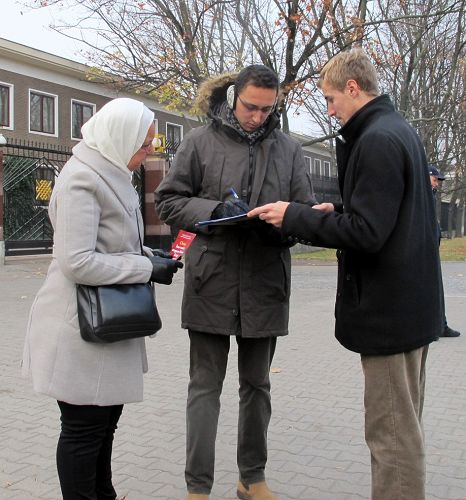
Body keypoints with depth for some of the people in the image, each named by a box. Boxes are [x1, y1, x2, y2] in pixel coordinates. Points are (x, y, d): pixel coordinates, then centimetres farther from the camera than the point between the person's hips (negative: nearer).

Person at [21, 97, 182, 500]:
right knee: (84, 426, 4)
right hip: (81, 327, -10)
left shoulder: (108, 175, 11)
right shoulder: (81, 180, -19)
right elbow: (77, 261, -25)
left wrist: (149, 256, 4)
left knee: (106, 415, 21)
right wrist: (146, 268, -19)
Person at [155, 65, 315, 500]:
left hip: (265, 284, 3)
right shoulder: (200, 142, 0)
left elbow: (305, 209, 9)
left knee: (257, 384, 15)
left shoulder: (288, 149, 7)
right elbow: (168, 201, 0)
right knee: (205, 386, 4)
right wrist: (215, 211, -16)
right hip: (211, 281, -3)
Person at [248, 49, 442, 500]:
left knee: (391, 433, 0)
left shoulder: (376, 141, -18)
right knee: (402, 425, 20)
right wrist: (336, 212, 10)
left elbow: (366, 232, -23)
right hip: (412, 304, 10)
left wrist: (295, 217, -14)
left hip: (388, 307, -10)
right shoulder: (399, 130, 14)